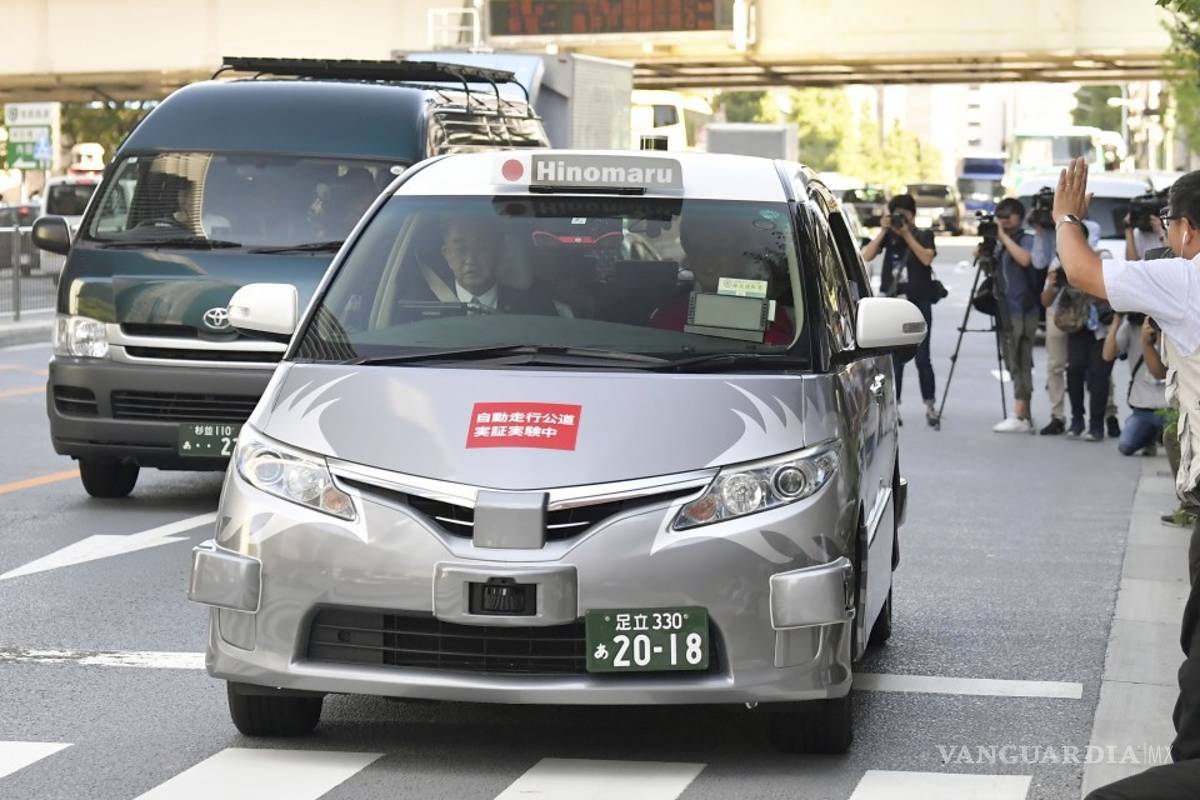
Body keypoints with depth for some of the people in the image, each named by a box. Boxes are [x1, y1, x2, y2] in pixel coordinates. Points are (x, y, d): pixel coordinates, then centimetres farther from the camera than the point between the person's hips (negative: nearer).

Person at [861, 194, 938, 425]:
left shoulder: (924, 235, 6)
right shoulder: (888, 236, 9)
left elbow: (926, 257, -13)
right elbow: (866, 256, -5)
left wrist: (907, 235, -13)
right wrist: (883, 232, -10)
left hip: (918, 303, -2)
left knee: (922, 357, -5)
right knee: (894, 357, 3)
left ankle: (930, 405, 2)